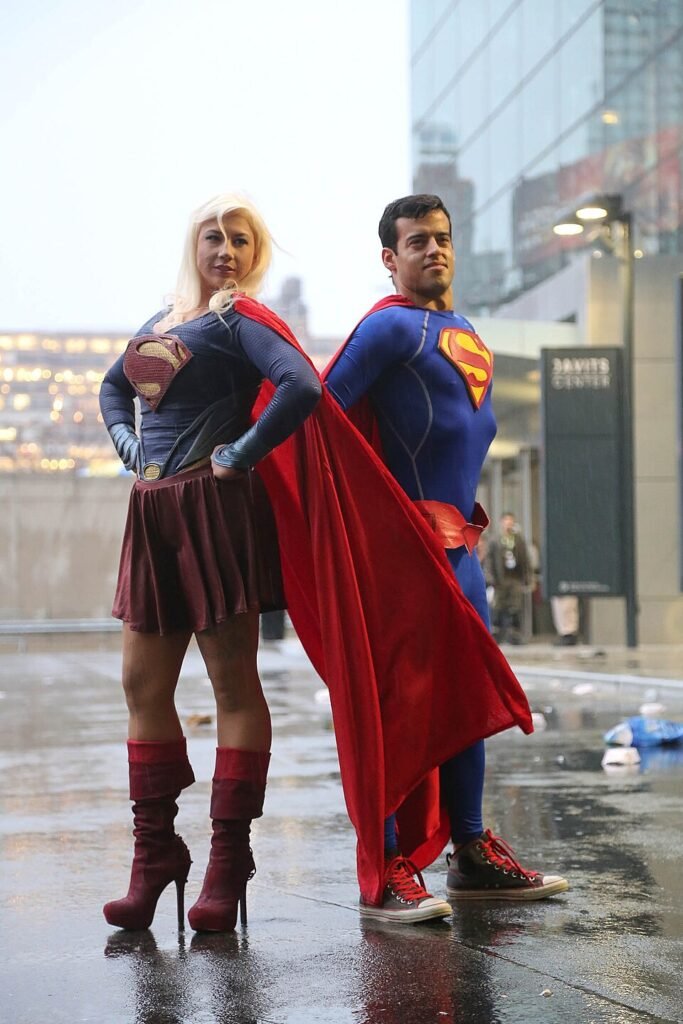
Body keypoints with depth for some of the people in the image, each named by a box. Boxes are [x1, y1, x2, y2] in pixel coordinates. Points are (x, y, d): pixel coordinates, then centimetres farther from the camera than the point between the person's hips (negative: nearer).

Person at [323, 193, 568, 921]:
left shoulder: (461, 331, 20)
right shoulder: (393, 325, -9)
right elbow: (326, 404, -17)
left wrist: (468, 526, 15)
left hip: (457, 537, 9)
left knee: (466, 694, 13)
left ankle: (472, 855, 22)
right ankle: (387, 872, -5)